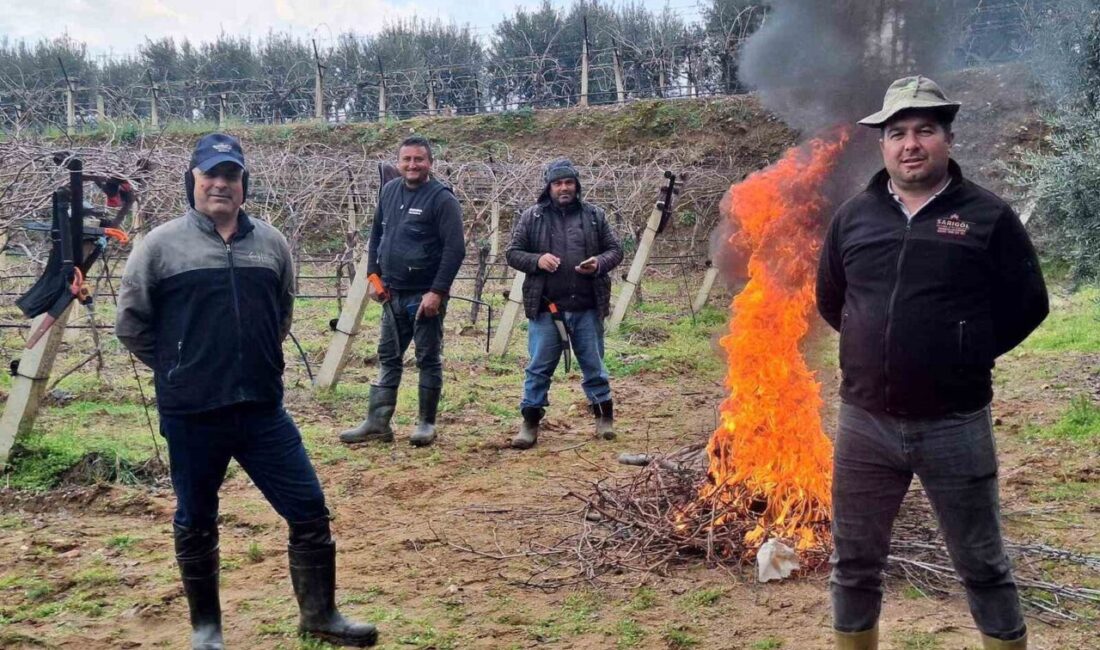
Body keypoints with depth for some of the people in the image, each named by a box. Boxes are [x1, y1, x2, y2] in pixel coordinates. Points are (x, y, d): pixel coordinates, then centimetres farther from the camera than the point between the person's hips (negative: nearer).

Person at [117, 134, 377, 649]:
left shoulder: (271, 242, 7)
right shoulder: (162, 245, -4)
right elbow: (130, 322, 2)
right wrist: (177, 369, 3)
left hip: (263, 409, 3)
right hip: (190, 415, -3)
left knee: (309, 510, 4)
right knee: (195, 524, 12)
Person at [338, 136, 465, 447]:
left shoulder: (442, 198, -11)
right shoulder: (389, 191, 8)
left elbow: (455, 249, -16)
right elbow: (376, 236, 18)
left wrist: (437, 291, -20)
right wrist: (374, 276, 9)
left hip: (425, 296, -6)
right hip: (392, 294, 6)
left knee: (429, 360, 4)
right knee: (388, 358, 11)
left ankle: (427, 423, 14)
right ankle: (377, 422, 16)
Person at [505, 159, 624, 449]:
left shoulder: (594, 215, 6)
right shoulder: (532, 217, 2)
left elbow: (615, 250, 9)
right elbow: (513, 253, 4)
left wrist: (599, 263, -12)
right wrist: (536, 260, -15)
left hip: (587, 308, 1)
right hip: (545, 308, -1)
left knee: (594, 365, 12)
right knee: (539, 368, 4)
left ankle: (604, 415, 28)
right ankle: (530, 423, 13)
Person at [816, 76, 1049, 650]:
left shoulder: (989, 217, -5)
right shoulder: (853, 216, 5)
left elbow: (1027, 305, 0)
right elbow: (829, 301, 17)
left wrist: (965, 354, 1)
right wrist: (879, 346, 11)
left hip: (955, 425, -3)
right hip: (865, 421, 3)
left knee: (983, 567, 11)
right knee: (854, 564, 14)